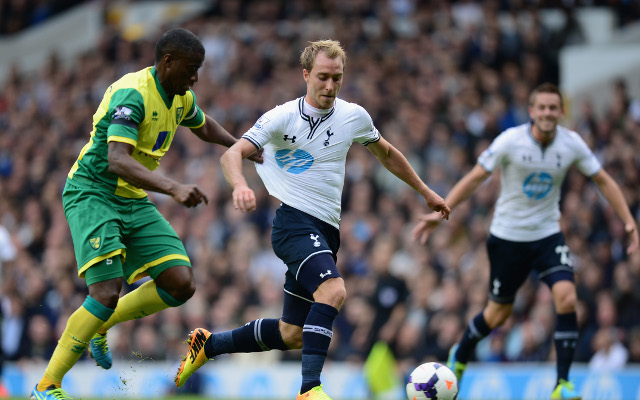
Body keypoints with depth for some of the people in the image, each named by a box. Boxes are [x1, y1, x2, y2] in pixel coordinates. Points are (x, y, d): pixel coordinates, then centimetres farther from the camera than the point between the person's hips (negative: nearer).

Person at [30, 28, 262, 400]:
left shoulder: (182, 98, 6)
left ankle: (100, 326, 17)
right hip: (91, 193, -8)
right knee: (107, 292, -24)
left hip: (134, 201, 8)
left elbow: (204, 126, 32)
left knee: (182, 284, -5)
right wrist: (174, 188, -46)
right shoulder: (132, 94, -22)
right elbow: (118, 160, -36)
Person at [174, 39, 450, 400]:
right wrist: (240, 185, -35)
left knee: (293, 336, 10)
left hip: (326, 231, 7)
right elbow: (232, 154, -14)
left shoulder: (354, 116, 9)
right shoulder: (283, 117, -6)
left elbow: (386, 154, 26)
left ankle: (208, 344, 30)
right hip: (295, 221, -6)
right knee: (333, 290, -33)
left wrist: (425, 191, 30)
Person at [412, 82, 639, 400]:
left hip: (548, 235, 2)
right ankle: (460, 356, 39)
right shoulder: (510, 141, -15)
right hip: (507, 236, -2)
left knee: (566, 297, -20)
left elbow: (603, 180, 4)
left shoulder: (571, 144, -8)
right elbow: (475, 178, -9)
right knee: (499, 312, 8)